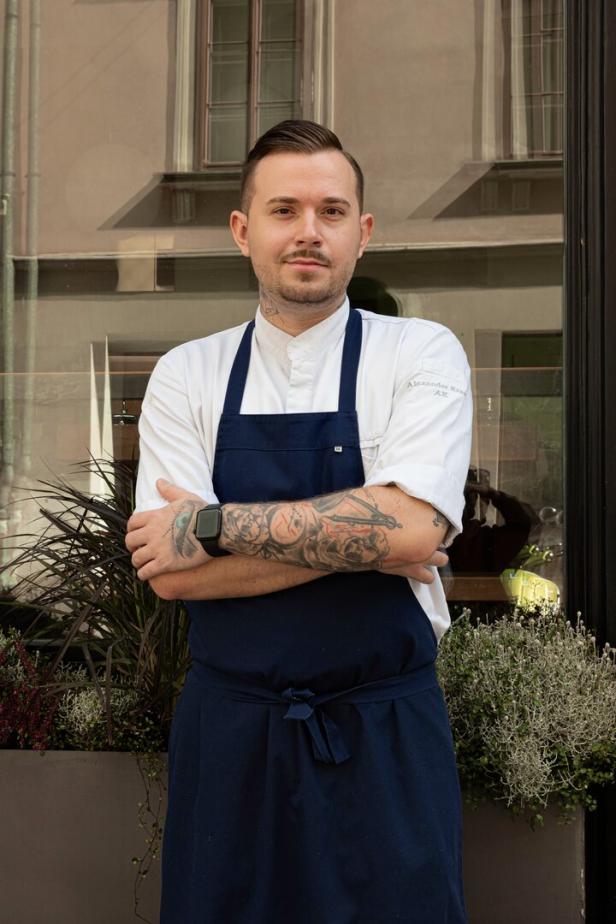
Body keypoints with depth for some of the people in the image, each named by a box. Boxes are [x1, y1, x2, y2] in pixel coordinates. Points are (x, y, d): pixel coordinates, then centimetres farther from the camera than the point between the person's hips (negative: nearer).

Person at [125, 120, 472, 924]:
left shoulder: (422, 354, -3)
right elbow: (172, 573, -9)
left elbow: (415, 527, -19)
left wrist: (213, 523, -16)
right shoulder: (185, 376, 2)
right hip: (228, 733, 2)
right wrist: (366, 536, -14)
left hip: (384, 736, -1)